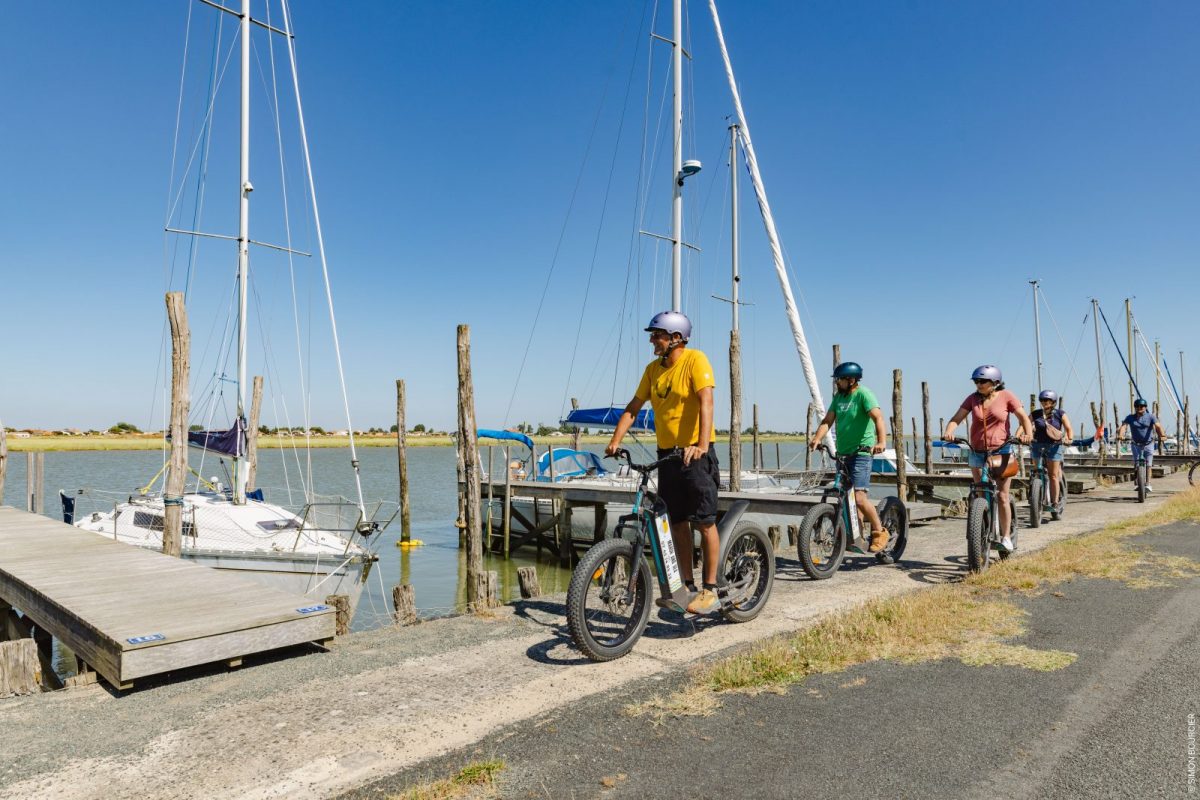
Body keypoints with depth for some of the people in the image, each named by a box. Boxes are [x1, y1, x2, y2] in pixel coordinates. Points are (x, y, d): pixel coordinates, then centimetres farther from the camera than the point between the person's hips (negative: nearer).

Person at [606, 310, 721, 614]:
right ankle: (687, 586, 22)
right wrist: (615, 440, -3)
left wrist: (702, 444, -35)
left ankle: (710, 590, 7)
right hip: (667, 454, 7)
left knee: (705, 522, -2)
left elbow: (706, 401, -23)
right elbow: (633, 407, 9)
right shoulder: (653, 369, 9)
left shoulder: (695, 360, -11)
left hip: (696, 453, -7)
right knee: (677, 523, 11)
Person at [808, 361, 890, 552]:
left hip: (861, 453, -8)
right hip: (842, 454, 8)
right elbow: (827, 421, 6)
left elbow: (878, 417, -23)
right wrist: (817, 438, -13)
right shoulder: (839, 396, 12)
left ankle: (880, 532, 4)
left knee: (859, 498, -15)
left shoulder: (863, 394, -10)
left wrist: (881, 441, -39)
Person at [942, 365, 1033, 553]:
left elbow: (1024, 418, -5)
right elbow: (956, 418, -4)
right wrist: (948, 431, -24)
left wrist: (1028, 433, -25)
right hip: (977, 453, 3)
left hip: (1001, 451, -3)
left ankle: (1006, 537, 11)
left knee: (1002, 497, -2)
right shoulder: (973, 398, 1)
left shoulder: (1006, 396, -4)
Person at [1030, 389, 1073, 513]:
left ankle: (1055, 503, 4)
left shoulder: (1060, 414, 2)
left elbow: (1069, 429, -3)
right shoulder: (1035, 414, 4)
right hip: (1038, 446, 2)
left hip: (1054, 446, -1)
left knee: (1053, 475, -3)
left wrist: (1069, 439, -23)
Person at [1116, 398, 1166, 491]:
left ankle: (1147, 484, -1)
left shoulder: (1150, 417, -4)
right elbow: (1123, 426, -17)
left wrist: (1162, 435, -40)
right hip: (1136, 444, 1)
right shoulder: (1130, 418, -2)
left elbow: (1158, 426, -19)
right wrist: (1120, 435, -38)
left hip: (1148, 444, -1)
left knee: (1148, 464, -7)